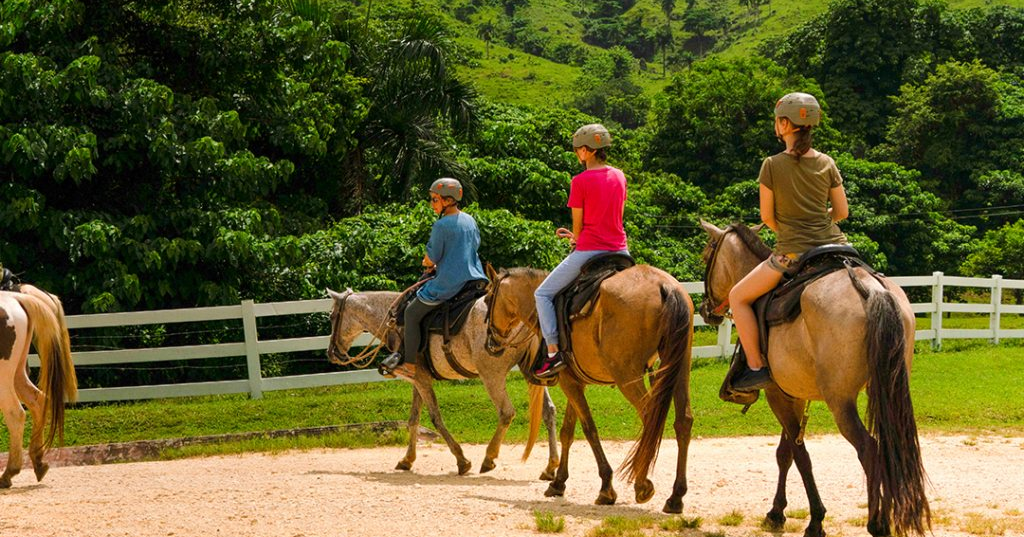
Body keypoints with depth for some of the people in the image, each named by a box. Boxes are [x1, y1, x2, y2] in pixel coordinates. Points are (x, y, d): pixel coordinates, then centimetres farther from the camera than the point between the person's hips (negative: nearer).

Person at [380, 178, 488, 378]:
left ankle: (409, 365, 3)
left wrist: (428, 263, 11)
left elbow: (431, 259, -14)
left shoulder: (441, 226, -16)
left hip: (448, 283, -8)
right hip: (474, 278, 8)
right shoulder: (470, 221, 9)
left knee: (412, 313, 3)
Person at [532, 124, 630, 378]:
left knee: (543, 294, 6)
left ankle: (553, 352, -6)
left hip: (589, 250, -6)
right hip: (620, 250, 6)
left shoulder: (580, 181, -11)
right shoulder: (619, 177, 8)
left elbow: (578, 226, -5)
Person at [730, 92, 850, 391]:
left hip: (792, 253, -5)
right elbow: (842, 211, 8)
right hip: (833, 247, 5)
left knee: (738, 297, 12)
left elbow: (767, 216, -1)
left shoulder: (772, 165, -7)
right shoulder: (827, 164, 4)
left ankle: (756, 367, 2)